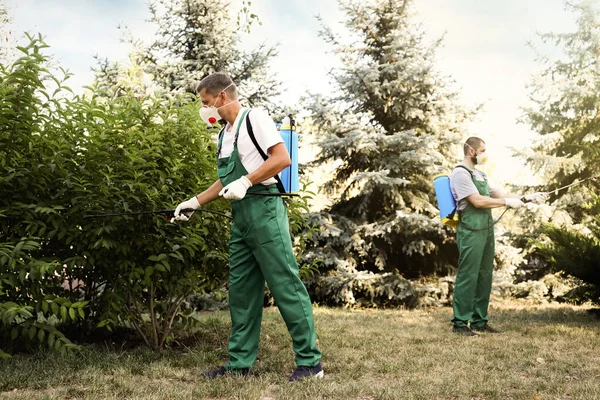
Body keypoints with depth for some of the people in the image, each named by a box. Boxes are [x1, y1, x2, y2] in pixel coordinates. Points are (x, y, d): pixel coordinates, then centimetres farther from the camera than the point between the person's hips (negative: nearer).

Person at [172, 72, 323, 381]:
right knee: (241, 291, 10)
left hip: (264, 210, -9)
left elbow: (282, 158, -15)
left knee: (284, 284, -7)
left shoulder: (254, 118, -5)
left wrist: (246, 181, -20)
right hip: (240, 217, 9)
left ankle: (310, 362, 0)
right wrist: (194, 202, 20)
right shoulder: (225, 133, 19)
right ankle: (239, 363, 17)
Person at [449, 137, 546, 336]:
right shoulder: (460, 173, -9)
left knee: (484, 276, 10)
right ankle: (460, 323, 0)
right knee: (467, 277, -6)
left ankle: (479, 321, 17)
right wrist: (508, 202, -9)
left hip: (486, 230, 9)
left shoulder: (480, 174, 20)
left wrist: (527, 197, 10)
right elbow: (477, 201, -15)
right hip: (471, 231, -9)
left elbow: (500, 194, 20)